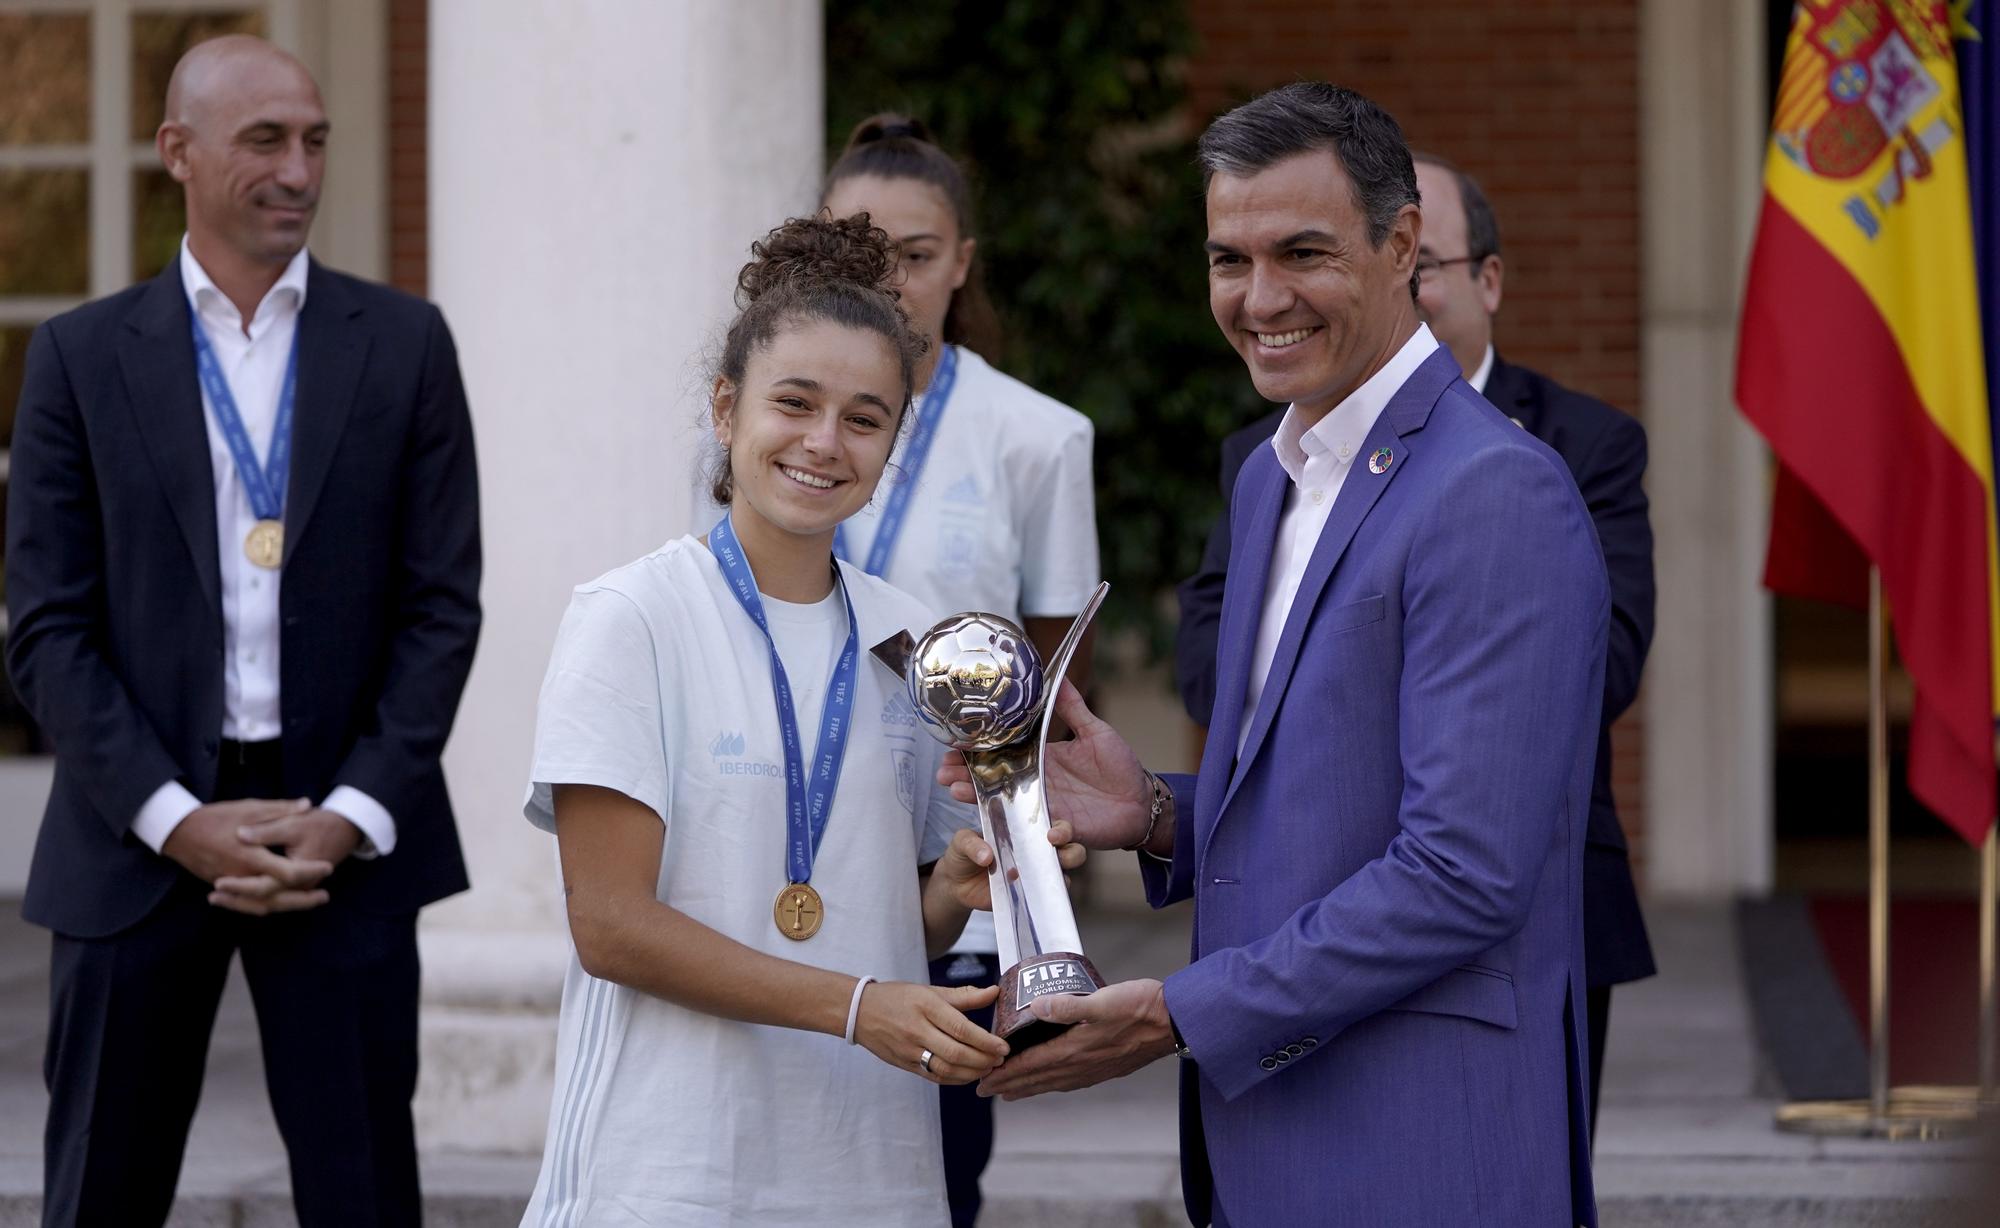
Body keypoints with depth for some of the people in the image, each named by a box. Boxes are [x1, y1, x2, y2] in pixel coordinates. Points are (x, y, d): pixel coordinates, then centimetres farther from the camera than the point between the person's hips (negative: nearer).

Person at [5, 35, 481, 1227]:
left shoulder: (404, 343, 5)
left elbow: (442, 606, 2)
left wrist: (354, 816, -9)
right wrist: (175, 818, -12)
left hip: (347, 837, 0)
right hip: (138, 835, 0)